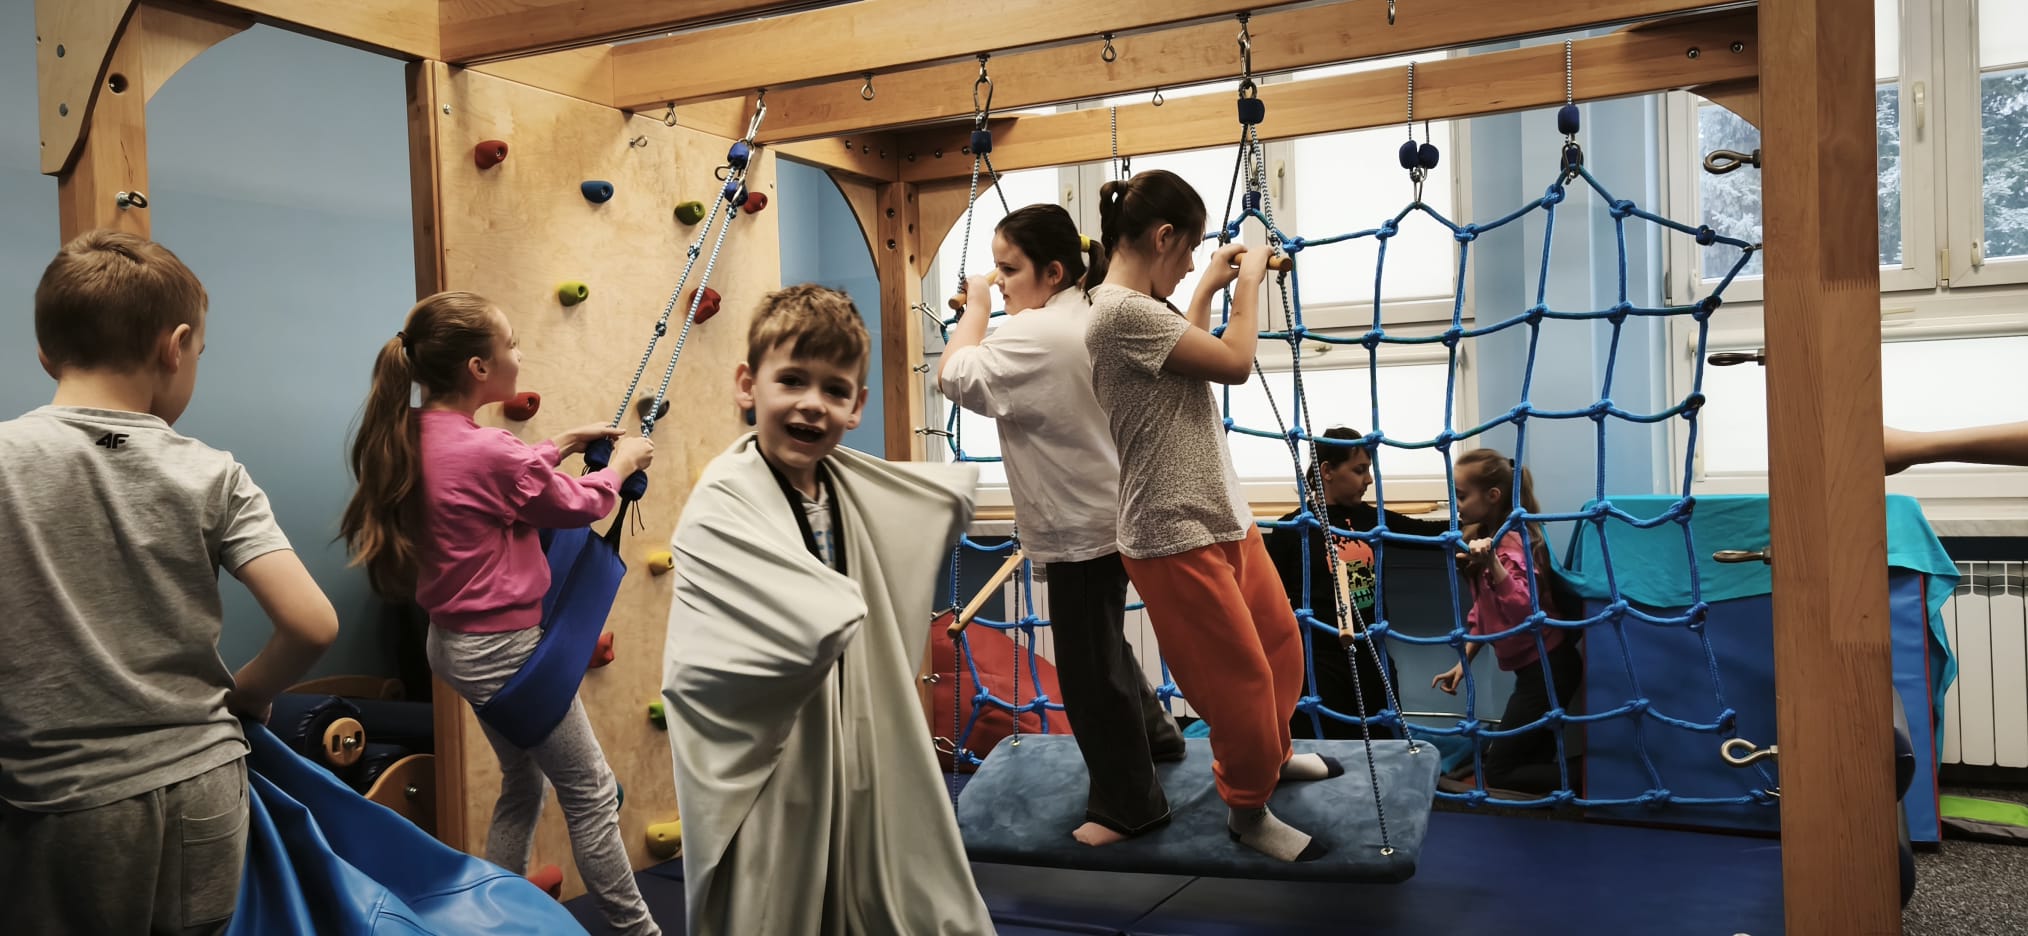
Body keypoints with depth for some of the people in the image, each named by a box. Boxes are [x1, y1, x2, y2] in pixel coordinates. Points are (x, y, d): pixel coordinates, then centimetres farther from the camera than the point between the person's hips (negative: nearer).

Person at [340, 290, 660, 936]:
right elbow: (576, 505, -10)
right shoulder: (488, 452, -26)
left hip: (454, 641, 9)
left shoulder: (410, 435, -1)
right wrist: (622, 462, 8)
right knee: (592, 791, 6)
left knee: (522, 783, 24)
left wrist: (561, 444, 12)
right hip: (504, 650, -9)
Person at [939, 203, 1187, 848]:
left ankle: (1128, 803, 14)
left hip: (1080, 527, -11)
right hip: (1103, 511, 11)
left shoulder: (1038, 334, -22)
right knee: (1101, 644, 27)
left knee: (1089, 665, 1)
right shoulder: (1091, 315, 8)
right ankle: (1154, 734, 46)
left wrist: (976, 307, -17)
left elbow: (956, 378, -28)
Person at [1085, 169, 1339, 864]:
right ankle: (1248, 812, 23)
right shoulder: (1123, 311, -20)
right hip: (1176, 536, -10)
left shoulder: (1141, 310, 11)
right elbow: (1234, 364, -18)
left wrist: (1208, 289, 22)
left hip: (1223, 517, 10)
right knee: (1241, 677, 2)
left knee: (1281, 644, 21)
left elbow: (1189, 358, 27)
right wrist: (1248, 280, -4)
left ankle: (1271, 755, 45)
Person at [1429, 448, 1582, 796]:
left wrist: (1491, 563, -47)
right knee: (1533, 758, 19)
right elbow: (1484, 610, 17)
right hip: (1537, 667, 10)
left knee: (1500, 773, -1)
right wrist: (1463, 663, 14)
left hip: (1546, 668, -10)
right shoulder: (1488, 537, 8)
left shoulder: (1511, 542, -21)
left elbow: (1523, 610, -35)